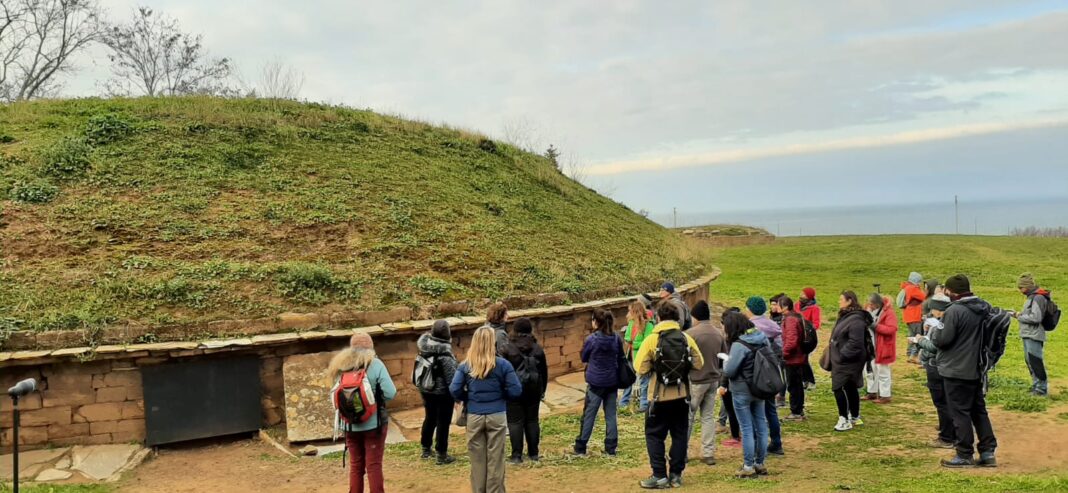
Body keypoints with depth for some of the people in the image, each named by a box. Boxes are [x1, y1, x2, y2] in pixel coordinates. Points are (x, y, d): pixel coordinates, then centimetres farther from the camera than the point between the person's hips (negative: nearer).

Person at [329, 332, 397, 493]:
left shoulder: (340, 366, 2)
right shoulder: (375, 364, -10)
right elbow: (390, 393, -14)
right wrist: (376, 396, 4)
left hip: (350, 425, 4)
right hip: (373, 423, -4)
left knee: (355, 465, 15)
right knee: (374, 465, 3)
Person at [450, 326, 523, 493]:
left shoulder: (465, 366, -2)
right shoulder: (502, 364, -8)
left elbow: (454, 390, -9)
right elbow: (516, 391, -9)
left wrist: (469, 398, 9)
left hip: (474, 417, 2)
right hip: (496, 416, -2)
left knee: (477, 460, 13)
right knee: (495, 459, 7)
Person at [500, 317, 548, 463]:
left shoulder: (508, 349, -9)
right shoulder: (538, 349, 2)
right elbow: (544, 371, 8)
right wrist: (542, 390, 17)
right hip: (533, 391, 3)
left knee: (515, 422, 1)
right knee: (532, 420, 12)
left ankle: (517, 455, -1)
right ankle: (533, 453, 16)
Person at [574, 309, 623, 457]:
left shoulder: (591, 339, -13)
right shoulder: (616, 339, -1)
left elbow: (583, 358, 2)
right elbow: (621, 358, 9)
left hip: (595, 382, -4)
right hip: (612, 382, 4)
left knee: (589, 414, 5)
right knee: (611, 415, 10)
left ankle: (580, 448, 12)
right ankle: (611, 448, 13)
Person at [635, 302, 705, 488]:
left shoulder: (652, 340, -12)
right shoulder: (687, 339, -3)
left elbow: (641, 369, -13)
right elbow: (699, 364, 1)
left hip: (660, 396, -3)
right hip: (682, 395, 3)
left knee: (654, 435, 7)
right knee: (680, 434, 13)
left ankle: (660, 475, 5)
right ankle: (676, 474, 17)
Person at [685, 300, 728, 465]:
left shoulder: (690, 334, -16)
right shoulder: (719, 334, 4)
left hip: (695, 381, -5)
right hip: (713, 380, 5)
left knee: (688, 417, 5)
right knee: (709, 417, 11)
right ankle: (709, 453, 11)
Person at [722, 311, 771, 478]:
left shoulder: (739, 345, -23)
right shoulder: (763, 338, 0)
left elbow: (729, 371, -19)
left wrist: (726, 361, 0)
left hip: (742, 391, -7)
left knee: (747, 428, 2)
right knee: (761, 425, 13)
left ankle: (748, 467, 8)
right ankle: (760, 464, 24)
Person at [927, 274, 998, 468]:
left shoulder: (954, 311, -20)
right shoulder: (984, 308, 6)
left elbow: (942, 340, -19)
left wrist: (933, 330, 2)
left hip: (956, 371, -8)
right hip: (976, 370, 8)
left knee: (960, 412, 0)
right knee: (978, 410, 16)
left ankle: (965, 455, 5)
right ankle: (988, 451, 17)